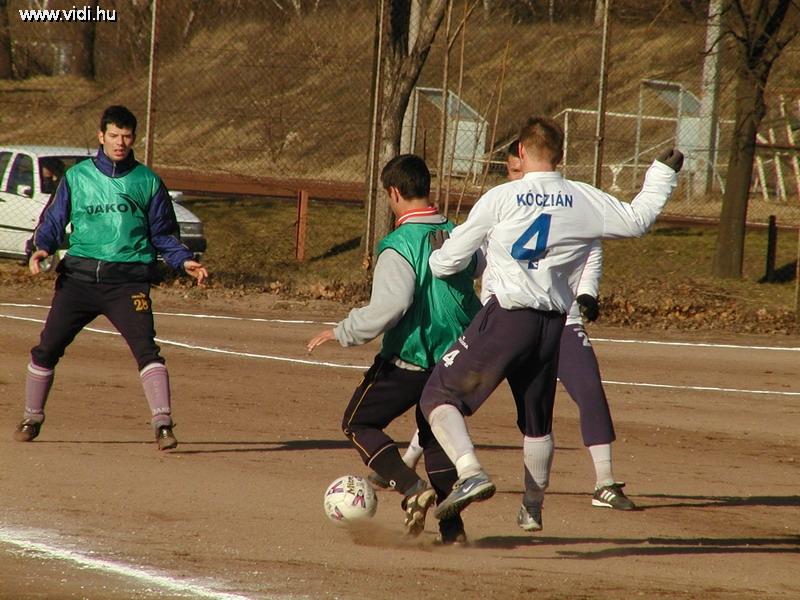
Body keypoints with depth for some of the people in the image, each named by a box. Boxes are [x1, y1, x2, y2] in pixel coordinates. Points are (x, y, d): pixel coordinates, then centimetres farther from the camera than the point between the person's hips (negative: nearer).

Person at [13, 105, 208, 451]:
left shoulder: (147, 182, 10)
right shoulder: (77, 177, 11)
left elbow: (163, 234, 13)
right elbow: (53, 221, 12)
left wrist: (184, 261, -3)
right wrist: (42, 247, -8)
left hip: (127, 282, -2)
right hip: (78, 276, 2)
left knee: (145, 348, -19)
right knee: (47, 348, 3)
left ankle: (163, 424, -25)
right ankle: (31, 420, 22)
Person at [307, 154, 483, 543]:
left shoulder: (399, 246, -16)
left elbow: (388, 307, -24)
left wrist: (341, 333, -13)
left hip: (408, 359, -6)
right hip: (454, 360, 6)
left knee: (359, 424, 11)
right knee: (435, 436, 21)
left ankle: (411, 488, -9)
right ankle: (452, 528, 11)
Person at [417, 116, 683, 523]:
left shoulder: (500, 199, -4)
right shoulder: (586, 200, 4)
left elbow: (449, 261, 1)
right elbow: (637, 219, 20)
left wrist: (432, 258, 25)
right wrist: (663, 173, 34)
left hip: (506, 318, -5)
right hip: (553, 324, 5)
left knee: (439, 396, -1)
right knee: (538, 420, 23)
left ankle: (471, 472, -24)